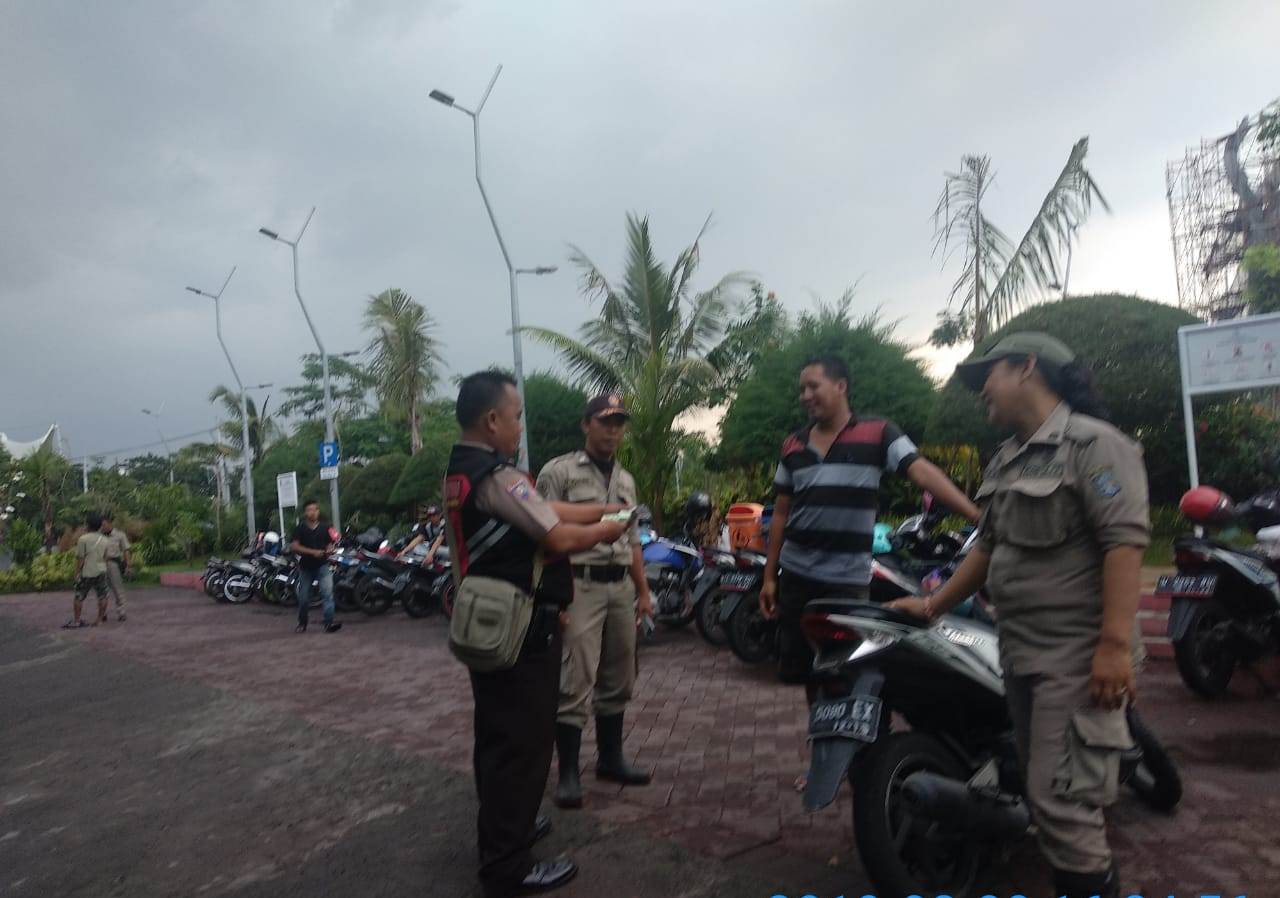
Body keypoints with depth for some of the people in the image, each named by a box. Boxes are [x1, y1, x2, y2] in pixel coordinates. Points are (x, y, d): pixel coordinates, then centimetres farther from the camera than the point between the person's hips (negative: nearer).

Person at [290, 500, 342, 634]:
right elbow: (294, 546, -11)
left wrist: (329, 549, -13)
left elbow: (330, 545, 11)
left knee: (328, 592, -18)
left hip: (323, 565, 0)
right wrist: (312, 552, -21)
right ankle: (302, 623, 31)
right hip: (306, 567, 0)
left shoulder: (325, 528, 5)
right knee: (303, 598, 11)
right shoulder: (300, 529, -1)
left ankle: (329, 622, -23)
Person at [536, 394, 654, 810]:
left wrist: (643, 592, 16)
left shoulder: (626, 480, 16)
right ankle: (568, 773, 4)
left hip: (621, 587, 7)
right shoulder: (559, 471, -5)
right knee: (576, 683, -6)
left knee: (617, 680, 14)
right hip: (579, 585, -7)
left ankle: (610, 758, 28)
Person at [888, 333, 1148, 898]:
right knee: (1044, 795, 16)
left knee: (1062, 802, -9)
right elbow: (989, 546, 22)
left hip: (1079, 658, -9)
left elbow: (1125, 540, -19)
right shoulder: (1006, 462, 18)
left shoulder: (1092, 442, -10)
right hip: (1023, 654, 9)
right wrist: (933, 606, 21)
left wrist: (1115, 643, -26)